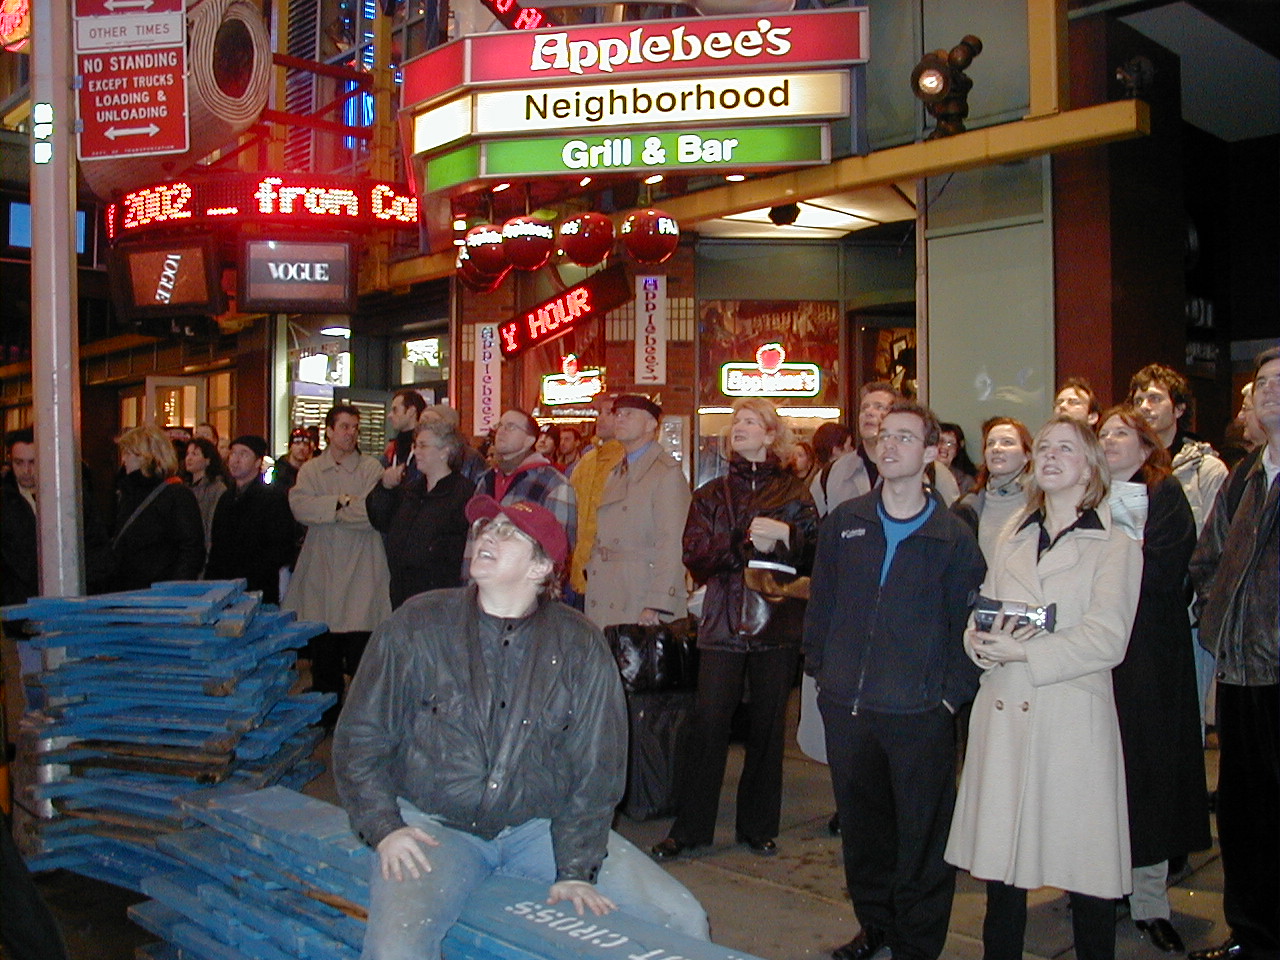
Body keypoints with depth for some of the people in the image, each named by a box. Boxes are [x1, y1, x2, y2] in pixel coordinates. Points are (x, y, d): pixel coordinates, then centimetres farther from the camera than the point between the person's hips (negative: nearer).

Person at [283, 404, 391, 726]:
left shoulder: (372, 468, 3)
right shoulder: (311, 470, 12)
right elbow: (299, 506, -6)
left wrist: (328, 510, -7)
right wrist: (341, 502, -13)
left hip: (362, 570, -3)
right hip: (322, 570, 3)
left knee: (361, 653, -3)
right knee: (323, 653, 9)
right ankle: (326, 717, 22)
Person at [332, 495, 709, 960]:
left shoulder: (581, 645, -1)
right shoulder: (418, 623, -3)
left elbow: (596, 769, 1)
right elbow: (360, 735, 2)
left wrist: (577, 869, -8)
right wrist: (383, 827, -10)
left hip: (539, 827, 2)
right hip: (435, 826, -1)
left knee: (683, 922, -7)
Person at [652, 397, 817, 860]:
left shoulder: (793, 491, 9)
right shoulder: (712, 493, 12)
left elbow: (812, 557, 1)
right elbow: (696, 557, -1)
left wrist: (785, 535, -16)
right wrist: (748, 542, -12)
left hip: (777, 620, 0)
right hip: (723, 621, 0)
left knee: (768, 726, 6)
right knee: (708, 723, -4)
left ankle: (758, 826, 20)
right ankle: (689, 827, 7)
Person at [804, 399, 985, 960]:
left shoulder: (953, 537, -1)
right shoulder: (844, 522, 6)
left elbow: (969, 622, 0)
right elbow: (821, 602, 12)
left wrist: (953, 694, -7)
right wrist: (820, 671, 8)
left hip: (921, 716, -3)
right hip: (846, 708, 3)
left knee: (922, 835, 5)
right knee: (861, 827, 15)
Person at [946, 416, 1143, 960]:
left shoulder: (1116, 547, 1)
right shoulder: (1011, 544, 18)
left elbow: (1107, 639, -11)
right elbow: (978, 620, 14)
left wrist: (1023, 652, -17)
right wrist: (982, 643, -9)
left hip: (1073, 721, -4)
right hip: (1002, 716, 5)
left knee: (1087, 870, 1)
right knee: (999, 858, 9)